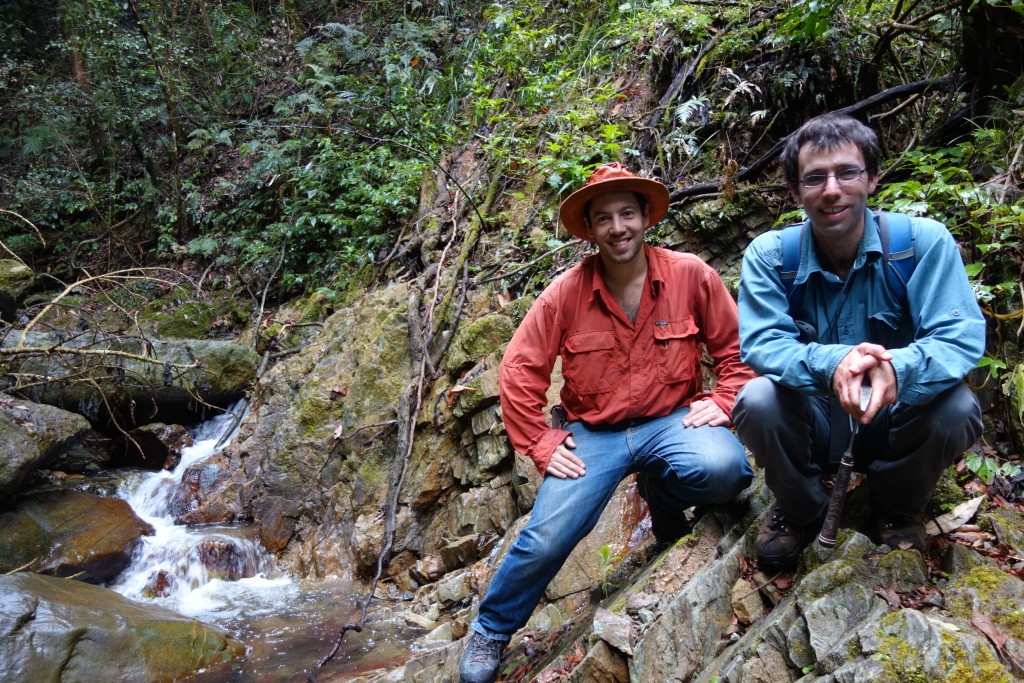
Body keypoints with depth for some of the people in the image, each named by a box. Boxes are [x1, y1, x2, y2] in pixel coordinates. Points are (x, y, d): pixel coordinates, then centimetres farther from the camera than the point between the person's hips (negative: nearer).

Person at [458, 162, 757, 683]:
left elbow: (735, 347, 4)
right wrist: (540, 445, -7)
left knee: (724, 469, -32)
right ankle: (490, 630, 18)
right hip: (594, 432, 0)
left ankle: (660, 491, 6)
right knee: (546, 538, -12)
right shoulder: (567, 292, -7)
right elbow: (519, 370, -4)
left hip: (672, 420, 1)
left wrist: (723, 401, -8)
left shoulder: (690, 274, -7)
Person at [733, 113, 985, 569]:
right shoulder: (769, 254, -11)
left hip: (891, 422, 1)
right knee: (756, 402, -30)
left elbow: (962, 338, -22)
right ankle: (800, 509, 3)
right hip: (812, 424, 0)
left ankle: (898, 509, 5)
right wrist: (829, 364, -44)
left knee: (956, 409, -30)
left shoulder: (924, 241, -13)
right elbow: (760, 343, -23)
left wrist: (897, 369, -45)